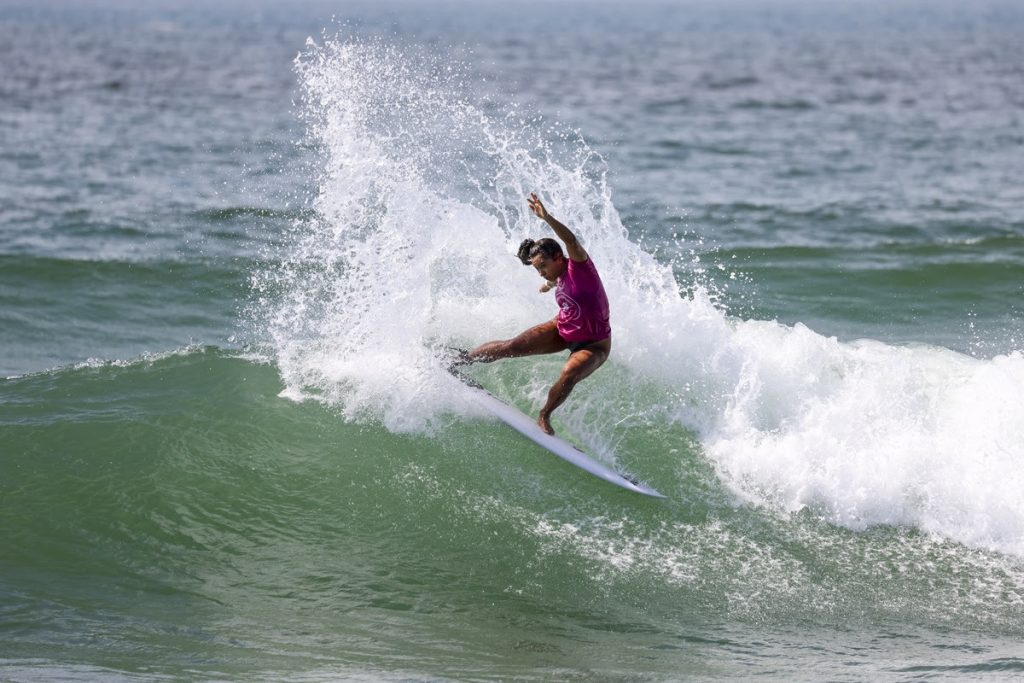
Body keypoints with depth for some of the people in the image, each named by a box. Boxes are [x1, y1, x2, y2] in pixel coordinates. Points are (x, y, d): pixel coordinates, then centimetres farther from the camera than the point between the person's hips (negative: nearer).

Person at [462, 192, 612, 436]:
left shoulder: (579, 265, -24)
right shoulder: (559, 277, -3)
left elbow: (571, 241, -46)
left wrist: (547, 218, -59)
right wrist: (549, 285, 49)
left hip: (593, 345, -7)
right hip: (561, 330, 7)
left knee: (570, 373, -34)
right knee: (513, 346, -3)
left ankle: (544, 416, -12)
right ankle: (461, 359, 14)